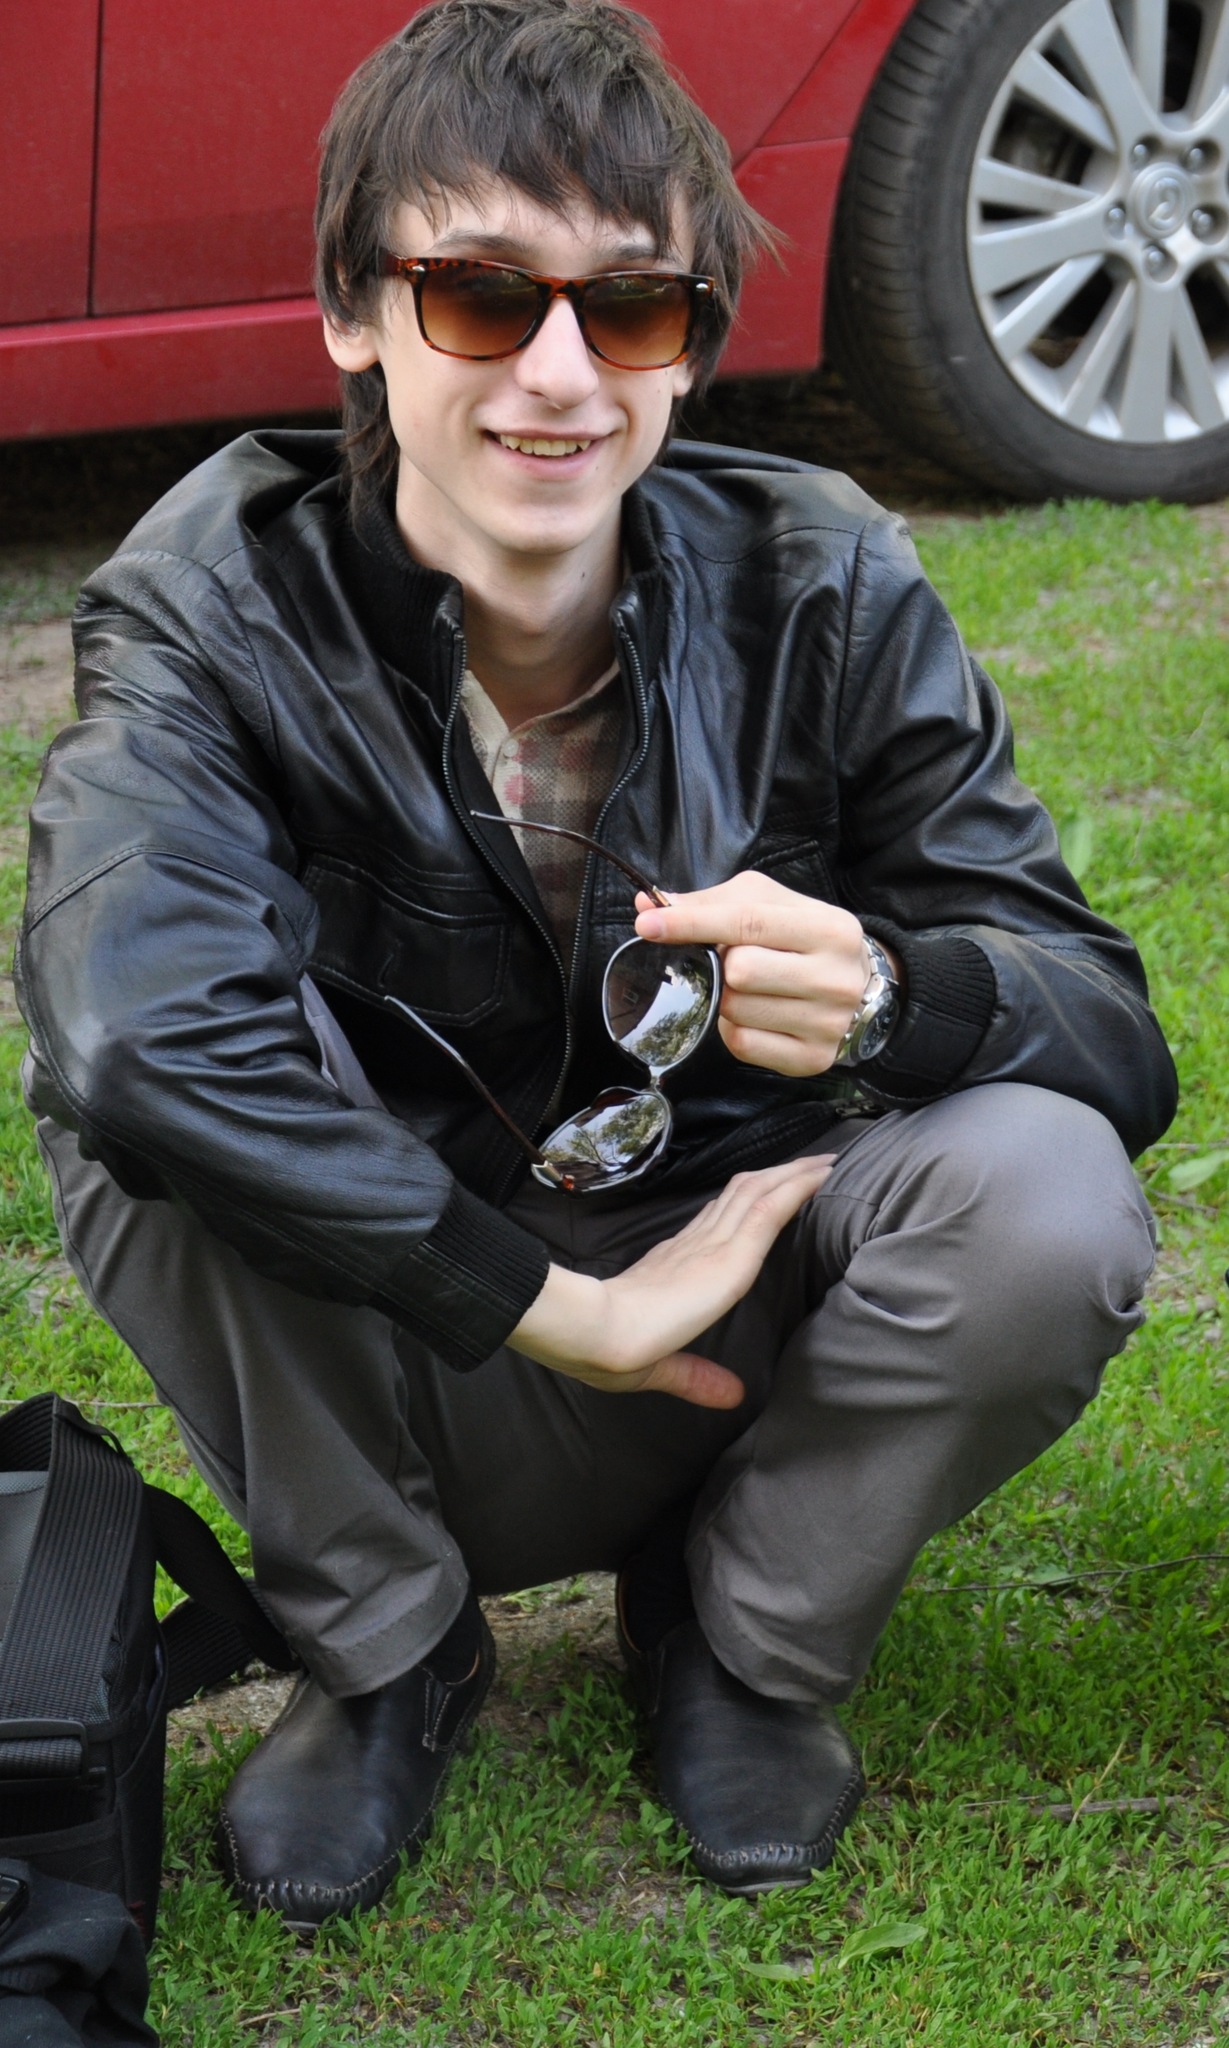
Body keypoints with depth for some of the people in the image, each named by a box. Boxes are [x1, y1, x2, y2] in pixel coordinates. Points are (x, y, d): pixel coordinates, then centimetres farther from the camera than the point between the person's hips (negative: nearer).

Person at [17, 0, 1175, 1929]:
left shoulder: (821, 588, -12)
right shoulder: (222, 612, -18)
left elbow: (1115, 1028, -11)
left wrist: (891, 995, -35)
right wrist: (551, 1302, -33)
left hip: (737, 1330, 1)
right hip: (390, 1376, -1)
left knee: (1047, 1192, -28)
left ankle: (747, 1645, 3)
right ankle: (386, 1657, -2)